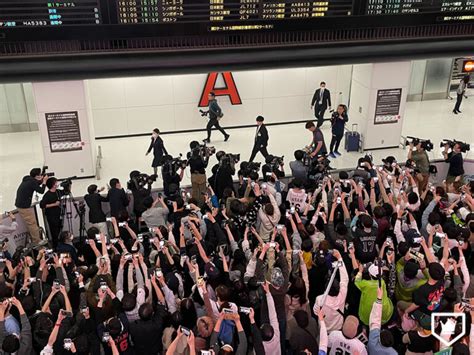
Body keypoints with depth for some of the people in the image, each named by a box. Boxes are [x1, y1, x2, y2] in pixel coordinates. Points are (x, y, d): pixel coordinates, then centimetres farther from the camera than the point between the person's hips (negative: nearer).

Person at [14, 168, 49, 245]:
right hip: (24, 206, -10)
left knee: (31, 224, 18)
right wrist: (44, 181, -3)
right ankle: (37, 242, 6)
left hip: (19, 203, 10)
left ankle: (34, 240, 26)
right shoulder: (32, 182, -19)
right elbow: (41, 191, -13)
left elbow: (36, 185, 23)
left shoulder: (28, 179, 7)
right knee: (33, 224, -1)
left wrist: (42, 180, 10)